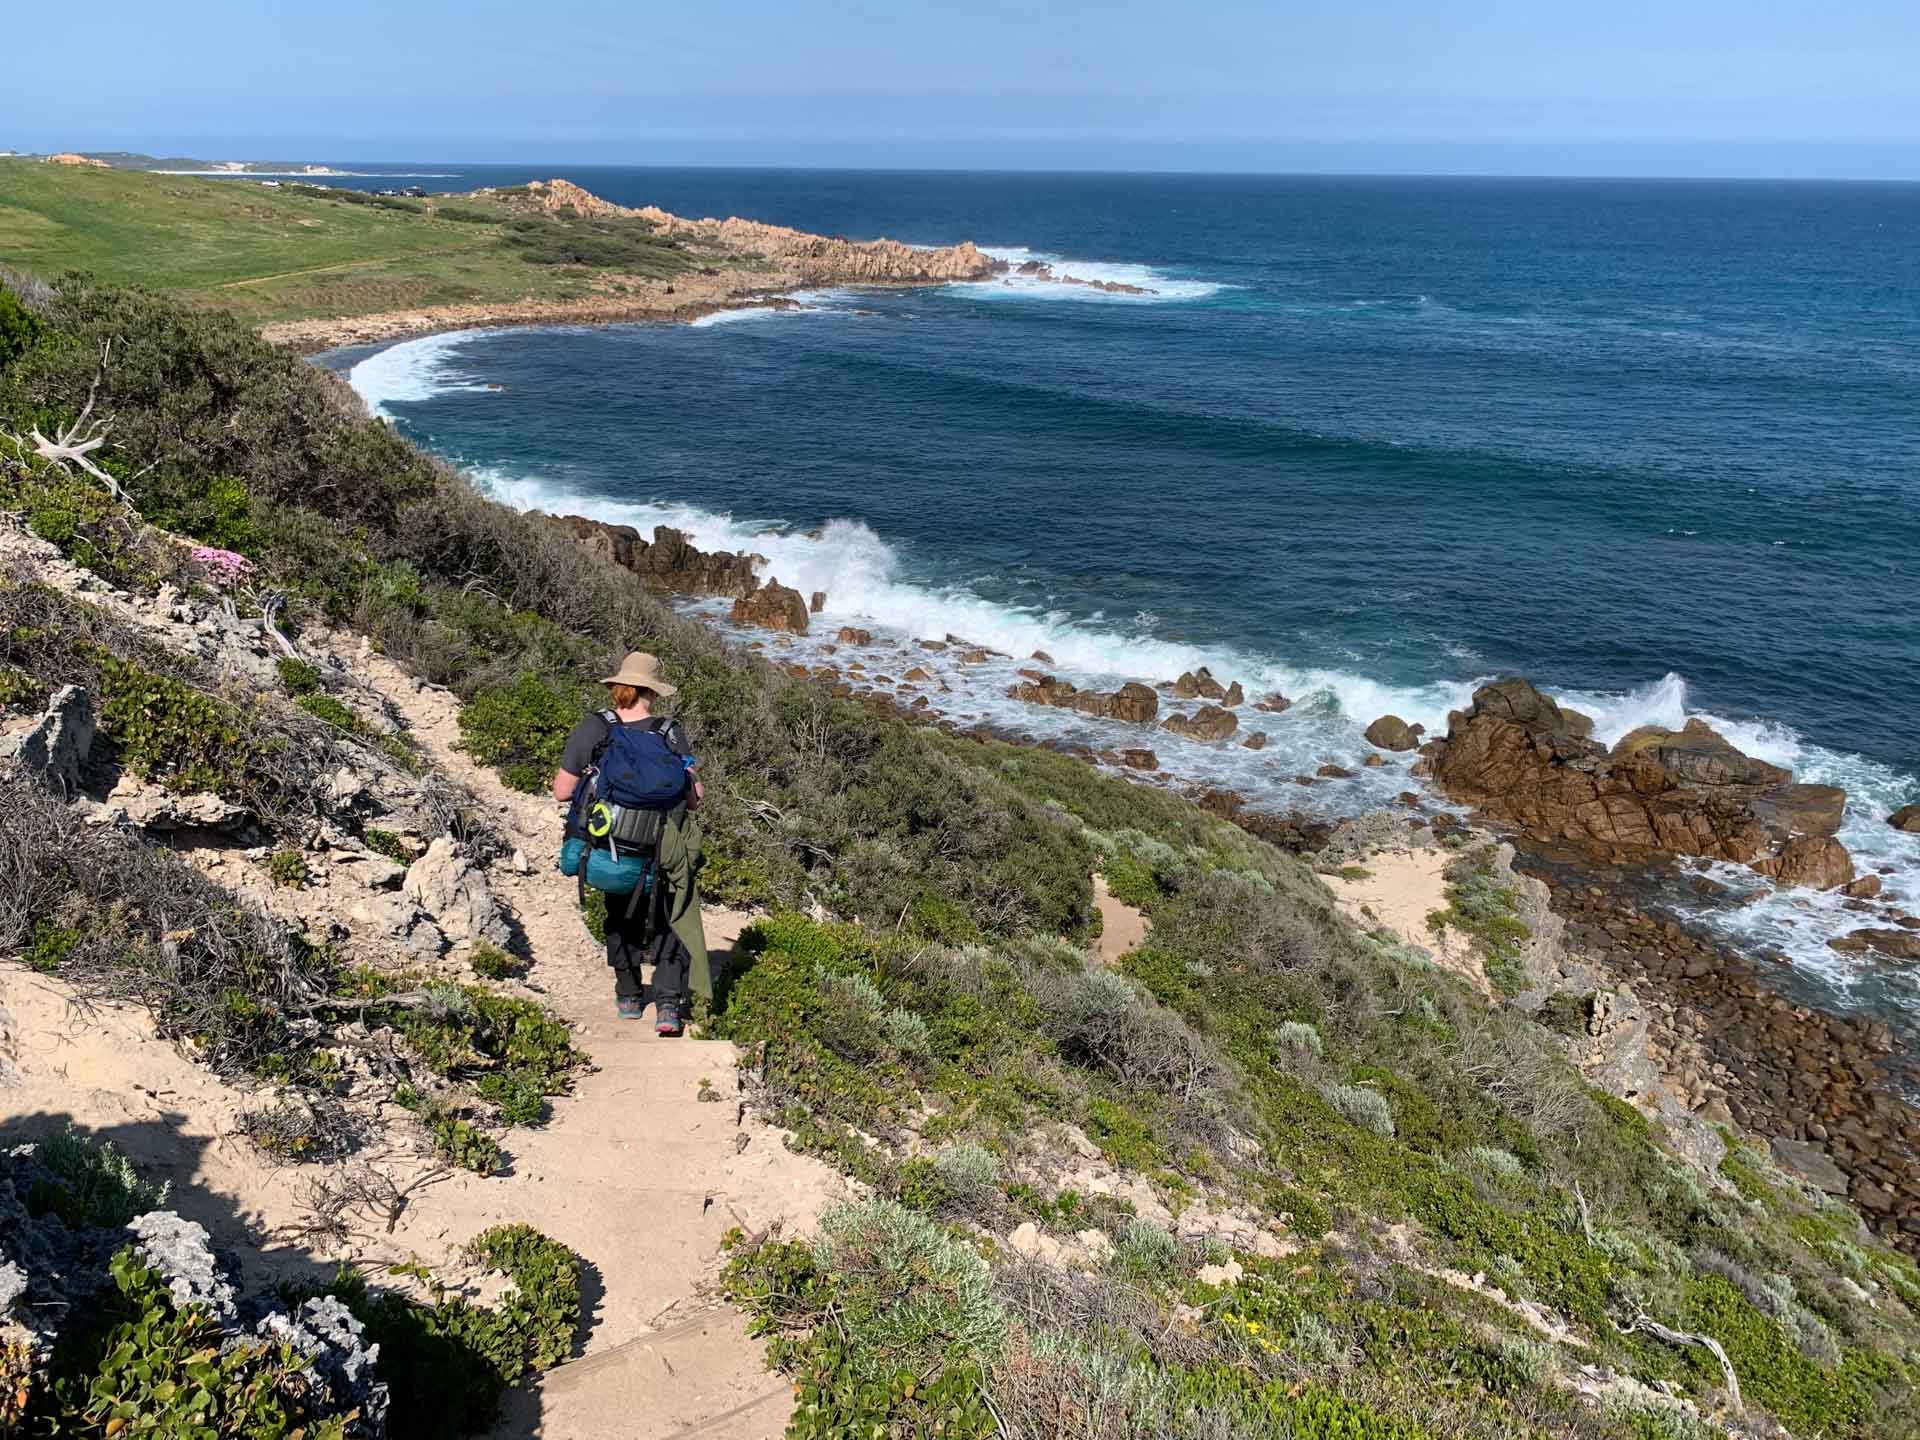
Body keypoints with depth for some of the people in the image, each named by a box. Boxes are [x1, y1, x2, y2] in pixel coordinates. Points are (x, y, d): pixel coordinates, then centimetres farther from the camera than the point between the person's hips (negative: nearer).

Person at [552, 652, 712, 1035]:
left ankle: (628, 996, 34)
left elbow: (562, 791, -7)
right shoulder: (672, 733, -10)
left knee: (621, 917, 25)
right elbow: (695, 797, -8)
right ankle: (669, 1003, 0)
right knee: (671, 923, 14)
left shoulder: (591, 729, -10)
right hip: (667, 849, -1)